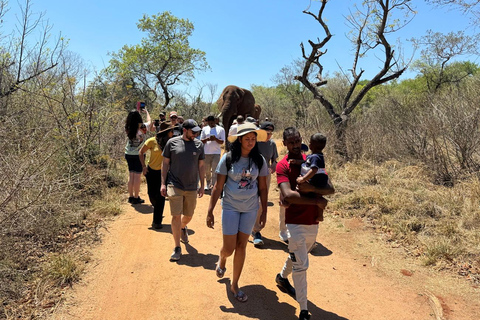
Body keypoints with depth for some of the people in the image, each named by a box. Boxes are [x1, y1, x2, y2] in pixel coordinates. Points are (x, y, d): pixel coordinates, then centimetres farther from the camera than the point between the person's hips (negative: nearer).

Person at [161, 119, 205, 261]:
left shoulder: (199, 144, 4)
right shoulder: (172, 142, -2)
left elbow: (201, 166, 10)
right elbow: (165, 163, 4)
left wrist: (202, 185, 8)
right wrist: (163, 184, -1)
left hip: (192, 187, 3)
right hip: (175, 186, -3)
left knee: (188, 216, 15)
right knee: (176, 216, -4)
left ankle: (183, 228, 50)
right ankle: (177, 248, 8)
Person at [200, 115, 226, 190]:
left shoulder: (221, 129, 2)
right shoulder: (204, 129, 9)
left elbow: (222, 142, -2)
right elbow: (201, 141, 7)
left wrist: (215, 139, -21)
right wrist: (207, 139, -13)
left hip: (216, 152, -3)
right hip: (206, 152, 3)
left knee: (215, 170, -5)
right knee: (207, 170, 10)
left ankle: (213, 185, -2)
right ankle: (208, 184, 25)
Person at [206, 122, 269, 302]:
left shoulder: (259, 160, -3)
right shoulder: (228, 158, -10)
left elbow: (262, 188, 3)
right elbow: (218, 187, -7)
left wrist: (264, 211, 4)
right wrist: (210, 211, -8)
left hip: (250, 209, 2)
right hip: (230, 207, -2)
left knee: (241, 247, 8)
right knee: (229, 248, 1)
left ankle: (235, 285, 27)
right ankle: (222, 259, 40)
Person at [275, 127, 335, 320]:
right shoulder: (282, 166, -12)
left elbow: (331, 189, -5)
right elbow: (288, 195, -26)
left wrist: (312, 188, -24)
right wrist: (317, 201, -20)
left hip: (313, 222, 6)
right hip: (295, 223, -6)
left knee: (298, 257, 25)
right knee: (301, 266, -2)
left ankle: (282, 278, 54)